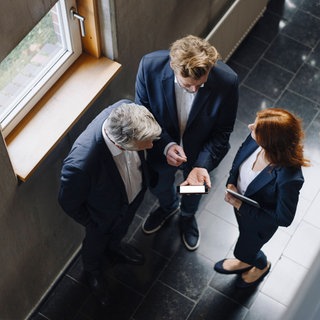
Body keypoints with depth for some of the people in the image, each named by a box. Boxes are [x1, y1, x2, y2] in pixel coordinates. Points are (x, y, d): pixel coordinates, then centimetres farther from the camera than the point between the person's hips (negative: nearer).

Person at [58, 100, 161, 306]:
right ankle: (93, 271, 65)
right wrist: (90, 223, -8)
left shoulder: (125, 110, -36)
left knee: (120, 230, 37)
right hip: (104, 215, -4)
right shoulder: (81, 164, -50)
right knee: (97, 242, 32)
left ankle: (114, 246, 72)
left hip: (133, 194, 4)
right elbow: (69, 202, -26)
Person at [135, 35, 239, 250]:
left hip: (200, 152, 0)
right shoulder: (150, 65, -33)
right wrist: (166, 146, -30)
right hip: (161, 148, 1)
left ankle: (188, 217, 67)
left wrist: (202, 165, -32)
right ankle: (168, 207, 69)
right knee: (159, 186, 31)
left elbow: (222, 131, -20)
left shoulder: (227, 81, -35)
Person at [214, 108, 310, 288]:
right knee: (244, 233, 35)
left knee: (244, 250, 25)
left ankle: (262, 266, 62)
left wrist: (241, 206, -28)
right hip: (240, 204, 5)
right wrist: (231, 184, -17)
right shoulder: (254, 141, -28)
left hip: (260, 221, -5)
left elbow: (284, 218, -29)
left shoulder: (288, 178, -45)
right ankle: (245, 262, 69)